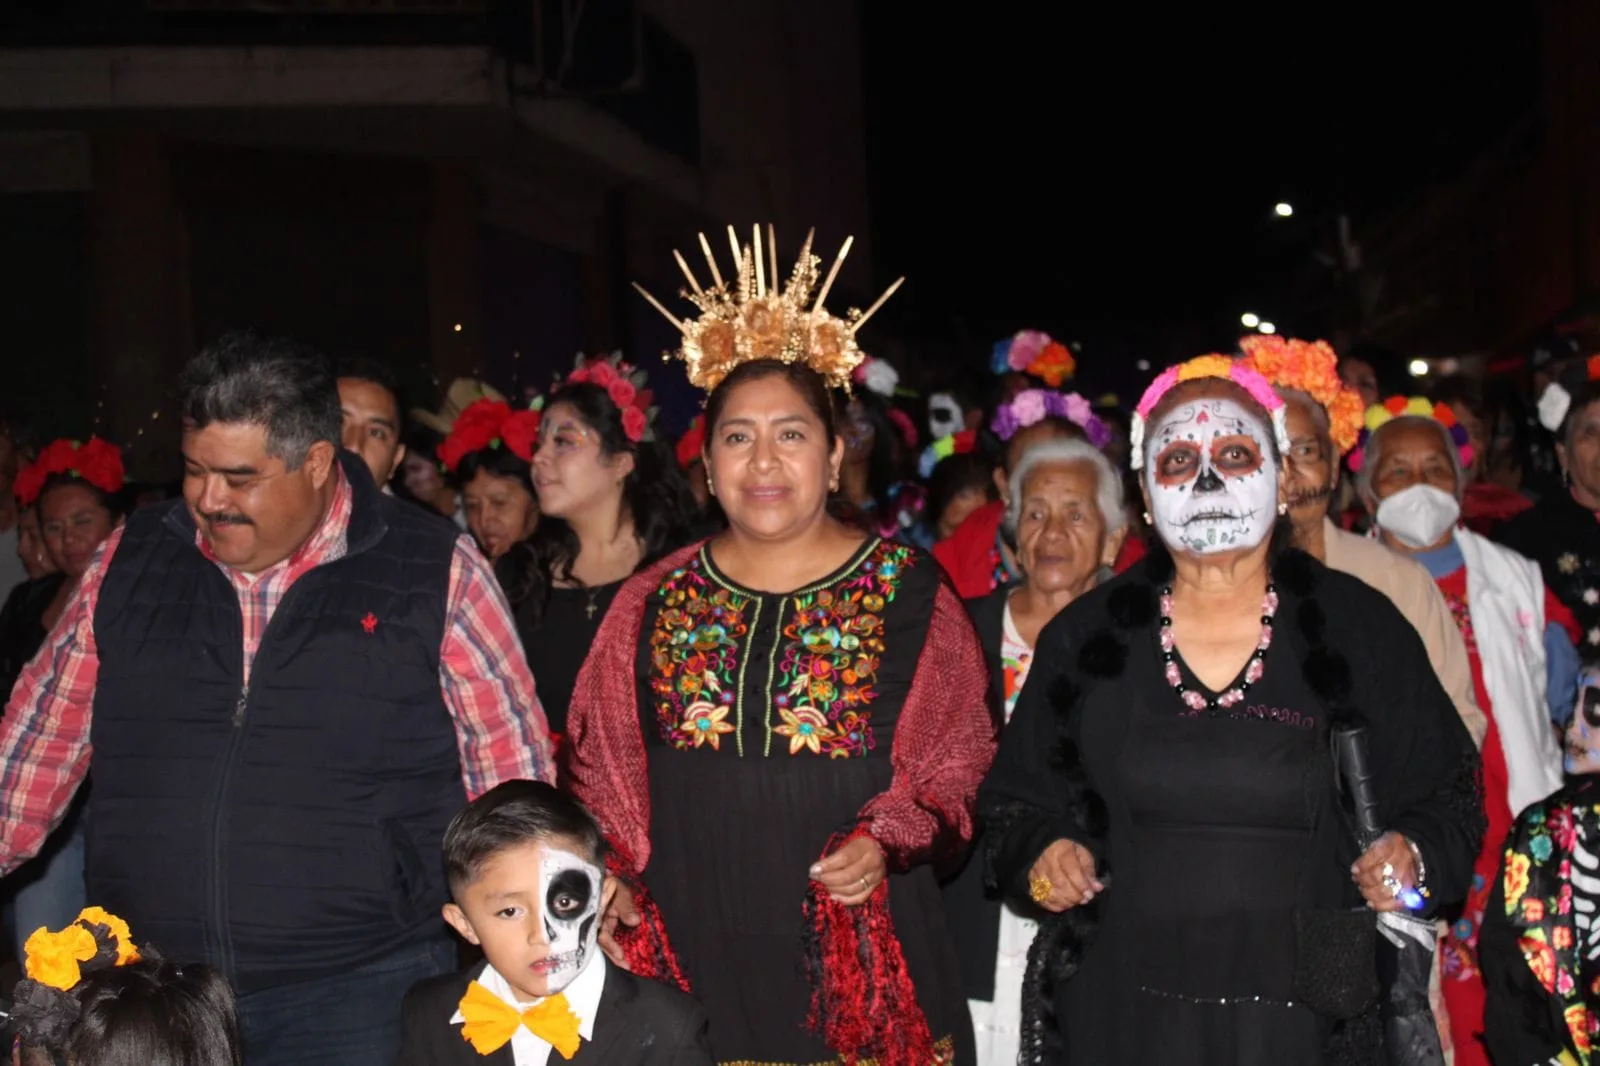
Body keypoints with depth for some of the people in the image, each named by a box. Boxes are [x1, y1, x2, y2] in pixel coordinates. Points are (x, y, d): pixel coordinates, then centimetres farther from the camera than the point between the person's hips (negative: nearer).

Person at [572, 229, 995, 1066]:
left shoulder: (908, 590, 0)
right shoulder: (653, 603, 8)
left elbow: (950, 764, 1)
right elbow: (603, 771, 12)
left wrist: (886, 842, -15)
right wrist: (608, 879, -1)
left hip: (860, 957, -2)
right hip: (694, 956, 2)